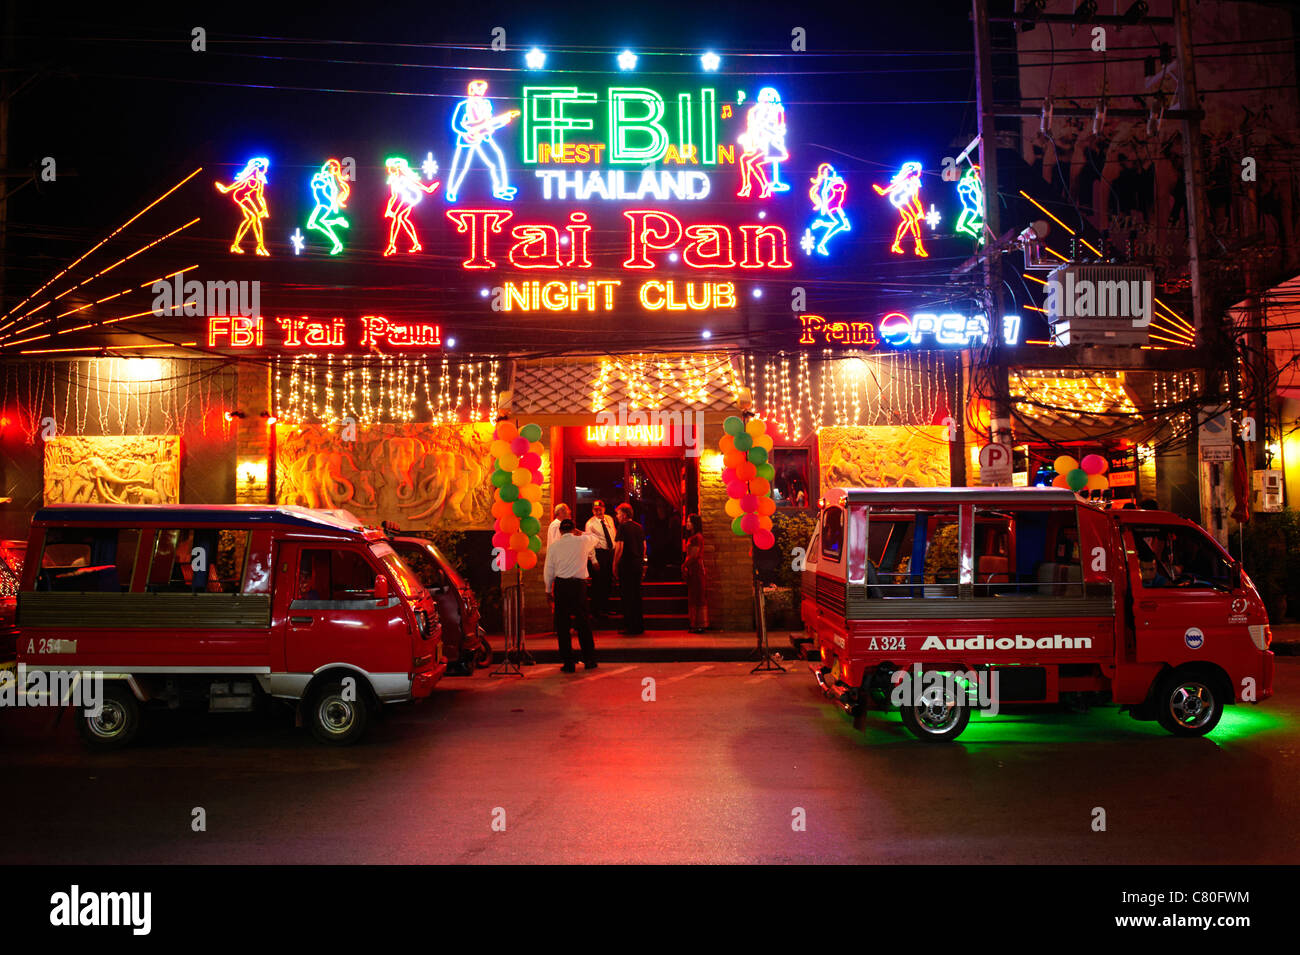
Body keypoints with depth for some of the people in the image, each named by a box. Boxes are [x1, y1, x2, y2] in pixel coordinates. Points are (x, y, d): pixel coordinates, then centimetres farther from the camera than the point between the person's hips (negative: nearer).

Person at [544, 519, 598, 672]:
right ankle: (590, 661, 18)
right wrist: (580, 532, 33)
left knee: (562, 625, 6)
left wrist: (548, 589, 16)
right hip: (579, 585, 0)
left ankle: (567, 663, 6)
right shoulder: (582, 541, 1)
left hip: (561, 585, 0)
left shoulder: (554, 546, 1)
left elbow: (549, 570, 5)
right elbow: (594, 539, 25)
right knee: (583, 622, 11)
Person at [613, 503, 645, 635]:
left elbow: (619, 547, -14)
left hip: (626, 564, -7)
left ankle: (630, 626, 2)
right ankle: (639, 626, 19)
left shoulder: (623, 527, -10)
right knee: (636, 594, 14)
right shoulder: (639, 527, 10)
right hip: (638, 564, 7)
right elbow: (644, 546, 14)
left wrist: (615, 565, -9)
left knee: (626, 596, 0)